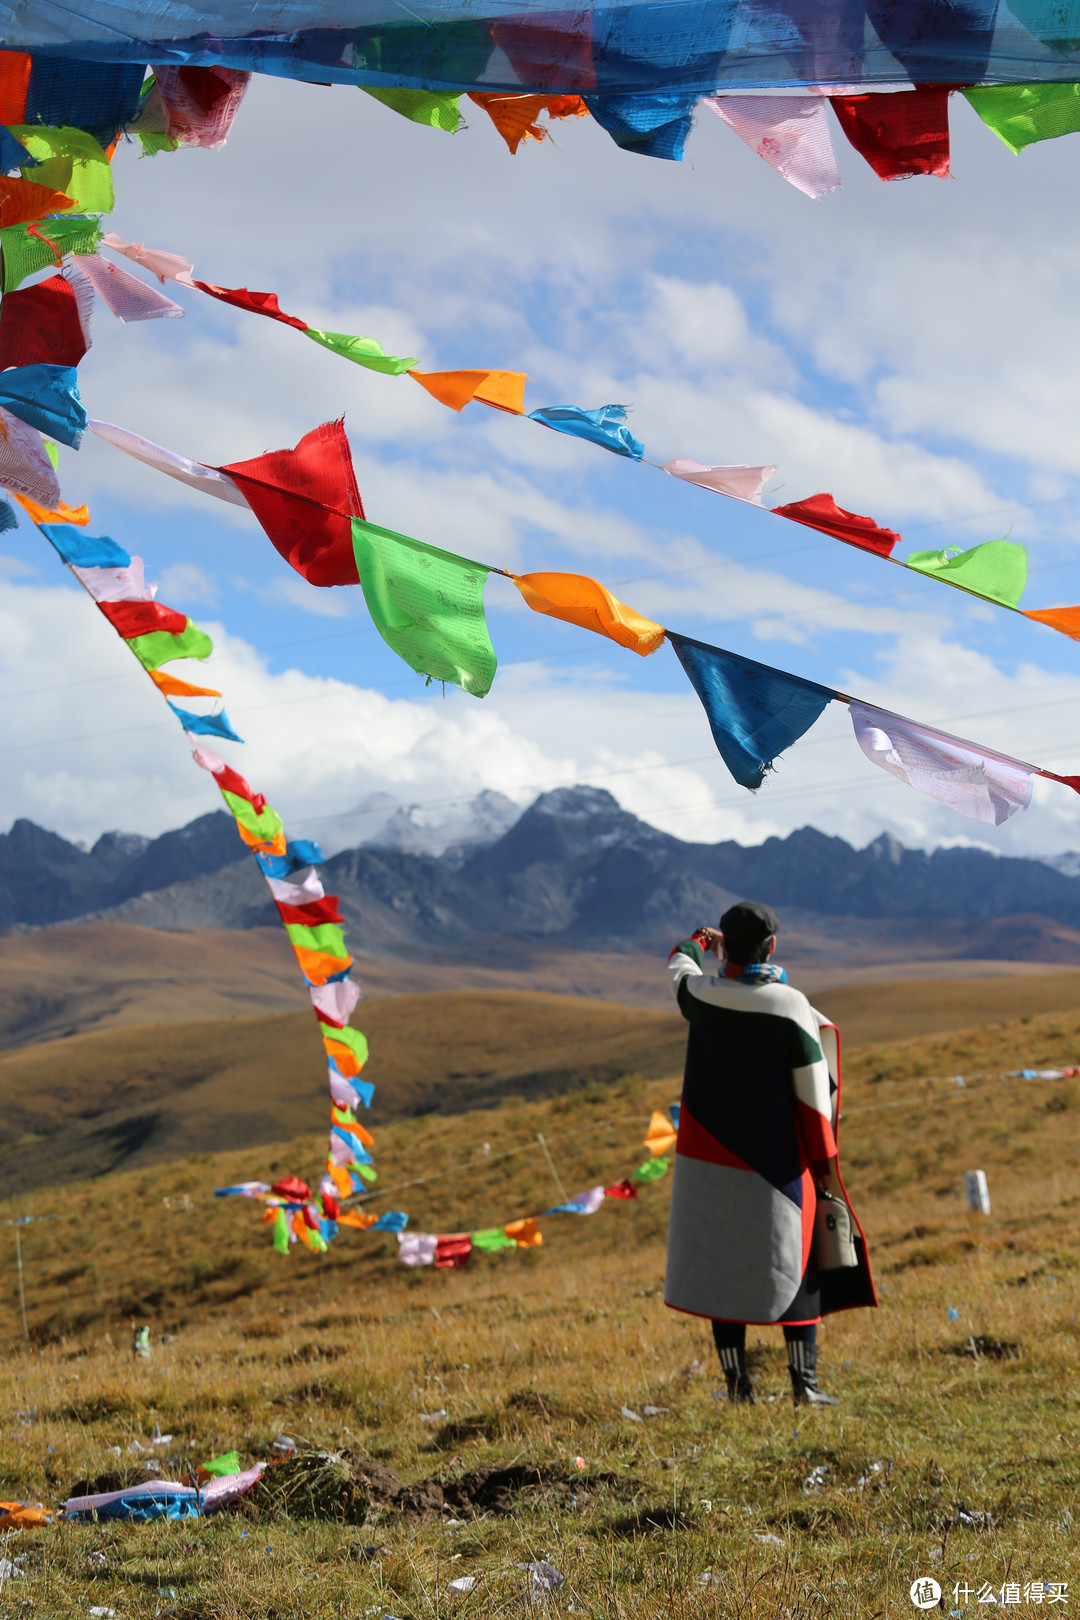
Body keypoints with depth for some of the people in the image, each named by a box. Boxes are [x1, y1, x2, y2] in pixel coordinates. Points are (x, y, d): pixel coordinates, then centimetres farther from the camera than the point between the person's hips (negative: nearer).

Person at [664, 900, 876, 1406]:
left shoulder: (702, 995, -4)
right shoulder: (790, 1005, -11)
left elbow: (678, 966, 21)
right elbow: (812, 1090, -9)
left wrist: (696, 942, 45)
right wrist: (825, 1162, -1)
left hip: (710, 1158, 2)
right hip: (777, 1163, -2)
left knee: (721, 1265, 9)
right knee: (795, 1266, 8)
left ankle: (737, 1382, 9)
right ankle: (804, 1382, 7)